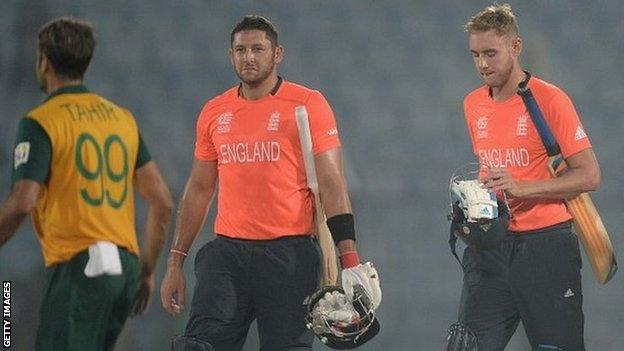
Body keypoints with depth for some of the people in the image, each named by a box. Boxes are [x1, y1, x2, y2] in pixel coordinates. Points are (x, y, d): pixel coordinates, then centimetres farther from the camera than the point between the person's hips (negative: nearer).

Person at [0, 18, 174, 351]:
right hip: (124, 266, 7)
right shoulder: (123, 118, 15)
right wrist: (146, 270, 21)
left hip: (77, 266, -7)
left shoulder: (40, 122, -6)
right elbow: (162, 201, 13)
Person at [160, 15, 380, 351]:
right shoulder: (213, 113, 12)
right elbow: (199, 190, 19)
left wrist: (350, 260, -14)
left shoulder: (308, 105, -2)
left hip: (289, 254, -3)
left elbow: (331, 185, -5)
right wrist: (175, 262, 16)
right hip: (227, 253, 4)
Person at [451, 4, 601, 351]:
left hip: (546, 246, -5)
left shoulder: (550, 99, -8)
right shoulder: (473, 105, 11)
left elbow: (589, 176, -11)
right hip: (490, 245, 5)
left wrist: (520, 188, -20)